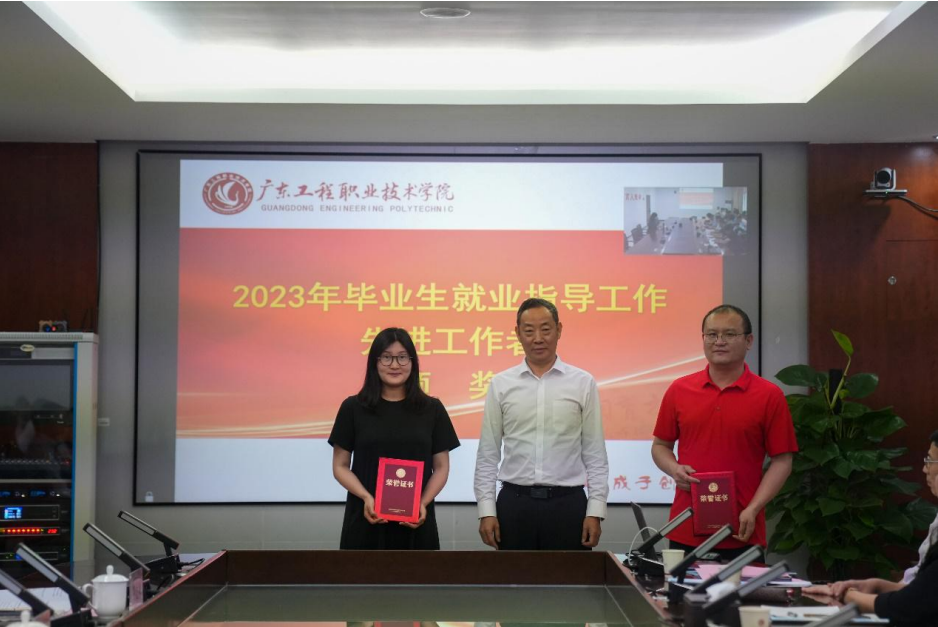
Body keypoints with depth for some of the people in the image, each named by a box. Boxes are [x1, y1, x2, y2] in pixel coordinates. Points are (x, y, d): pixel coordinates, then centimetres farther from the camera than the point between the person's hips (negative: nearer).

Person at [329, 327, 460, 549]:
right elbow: (340, 466, 3)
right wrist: (366, 498, -13)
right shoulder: (353, 408, 1)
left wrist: (423, 504, -11)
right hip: (366, 519, -1)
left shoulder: (432, 409, 4)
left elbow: (441, 467, 6)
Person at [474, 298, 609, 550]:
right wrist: (486, 510, -1)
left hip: (567, 503, -1)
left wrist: (595, 512, -3)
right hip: (514, 503, 1)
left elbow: (595, 454, 3)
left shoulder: (583, 383, 2)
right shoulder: (501, 384, 5)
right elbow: (487, 454, 6)